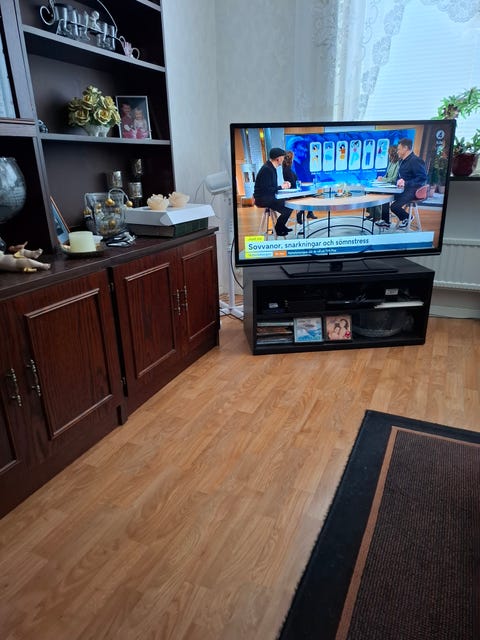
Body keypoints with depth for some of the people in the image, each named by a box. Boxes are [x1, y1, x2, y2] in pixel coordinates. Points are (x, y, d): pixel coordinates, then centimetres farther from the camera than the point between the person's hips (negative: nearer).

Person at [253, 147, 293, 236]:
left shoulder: (271, 168, 12)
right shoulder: (267, 169, -19)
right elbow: (266, 189, -24)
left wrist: (283, 184, 2)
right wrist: (281, 187, -13)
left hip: (268, 197, 10)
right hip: (262, 198, -10)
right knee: (288, 207, -17)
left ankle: (281, 226, 17)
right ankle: (278, 229, 2)